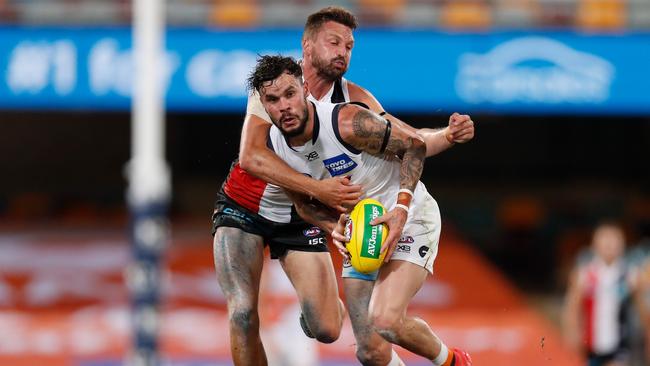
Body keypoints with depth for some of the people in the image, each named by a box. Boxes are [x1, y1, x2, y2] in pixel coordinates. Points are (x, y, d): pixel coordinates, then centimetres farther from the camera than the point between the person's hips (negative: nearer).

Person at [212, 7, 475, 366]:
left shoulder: (353, 99, -11)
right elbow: (250, 156, -32)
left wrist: (448, 135, -36)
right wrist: (318, 189, -41)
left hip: (300, 216, 3)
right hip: (244, 210, -3)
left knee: (325, 329, -6)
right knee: (243, 316, -16)